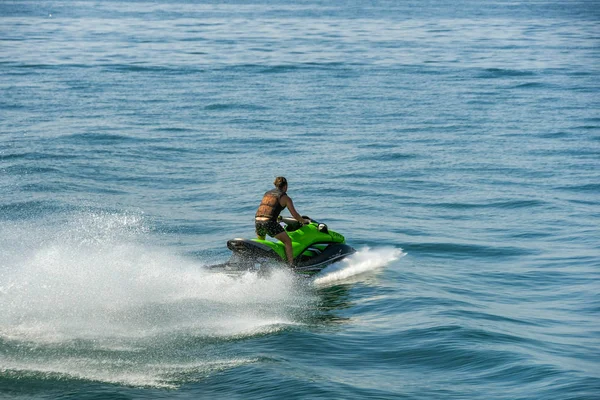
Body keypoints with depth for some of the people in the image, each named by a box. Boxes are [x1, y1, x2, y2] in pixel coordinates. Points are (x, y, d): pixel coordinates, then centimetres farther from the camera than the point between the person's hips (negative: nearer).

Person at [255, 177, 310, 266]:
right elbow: (294, 215, 4)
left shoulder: (267, 194, 23)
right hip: (269, 222, -6)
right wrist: (304, 221, 22)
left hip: (257, 221, 6)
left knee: (260, 242, 33)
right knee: (288, 242, 5)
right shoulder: (285, 197, 6)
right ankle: (291, 266, -3)